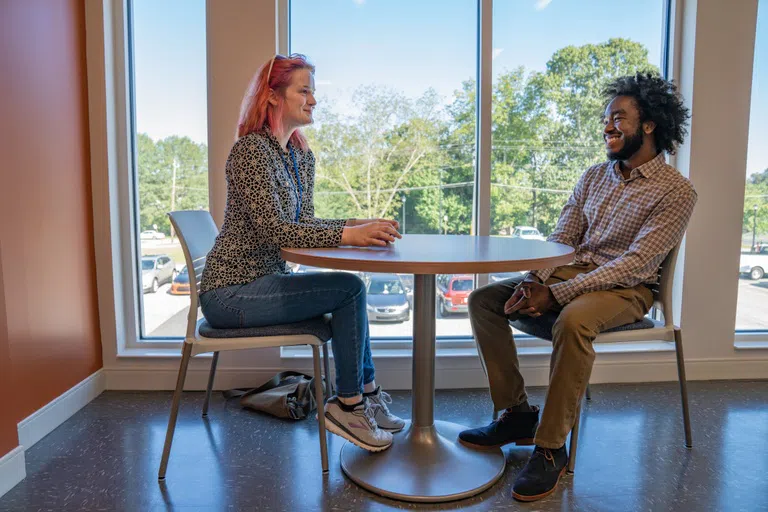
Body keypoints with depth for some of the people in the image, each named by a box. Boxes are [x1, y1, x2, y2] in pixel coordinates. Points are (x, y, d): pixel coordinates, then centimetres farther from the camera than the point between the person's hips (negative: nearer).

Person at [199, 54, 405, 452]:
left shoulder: (302, 155, 11)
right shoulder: (251, 149, -16)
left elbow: (303, 222, 7)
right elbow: (273, 229, -25)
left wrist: (358, 224, -8)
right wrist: (347, 235, -29)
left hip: (265, 279, 9)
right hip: (231, 291, -9)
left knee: (351, 289, 3)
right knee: (349, 289, -16)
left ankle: (366, 396, 12)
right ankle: (348, 405, -2)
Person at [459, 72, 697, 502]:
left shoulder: (676, 191, -8)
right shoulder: (595, 177, 13)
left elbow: (636, 264, -18)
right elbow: (560, 240, 9)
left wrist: (556, 293, -25)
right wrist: (534, 282, -12)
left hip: (626, 289, -6)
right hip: (570, 272, 7)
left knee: (573, 320, -39)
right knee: (483, 300, -8)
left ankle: (551, 448, -23)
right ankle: (517, 414, -2)